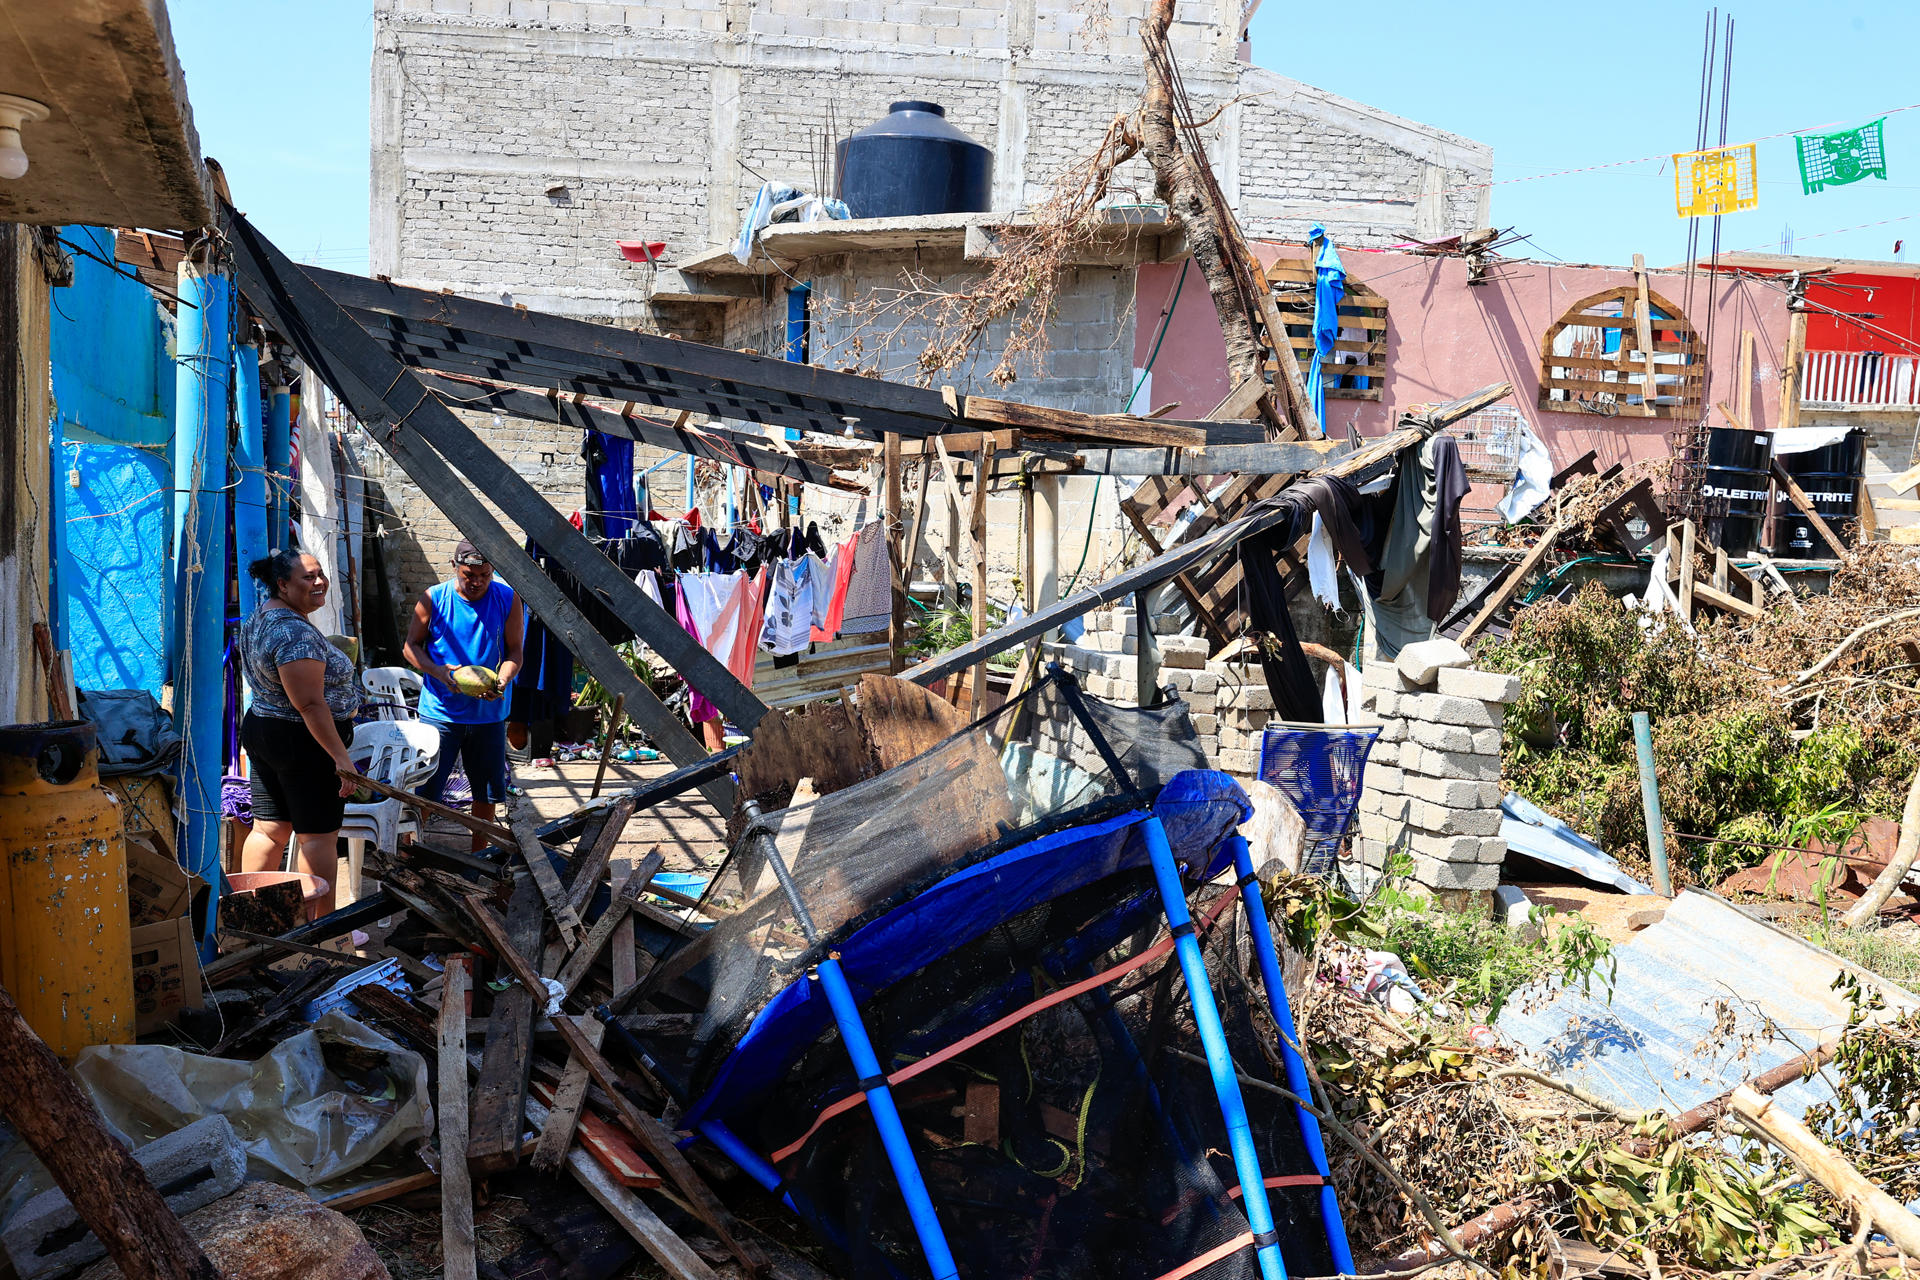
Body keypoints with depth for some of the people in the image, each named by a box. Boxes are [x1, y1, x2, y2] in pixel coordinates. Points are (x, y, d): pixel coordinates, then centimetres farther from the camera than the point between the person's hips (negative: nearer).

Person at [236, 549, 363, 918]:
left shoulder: (258, 617, 10)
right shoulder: (296, 633, -22)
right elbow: (310, 704, -25)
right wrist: (341, 757, -24)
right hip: (307, 741, -10)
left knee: (268, 830, 14)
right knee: (319, 835, 0)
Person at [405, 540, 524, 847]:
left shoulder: (508, 599, -2)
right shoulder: (433, 599, -5)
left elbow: (514, 652, 1)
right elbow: (411, 646, 2)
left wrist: (501, 681, -19)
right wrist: (439, 672, -16)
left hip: (489, 712, 2)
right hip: (440, 710, -2)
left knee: (488, 790, 11)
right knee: (422, 789, -1)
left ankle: (478, 851, 29)